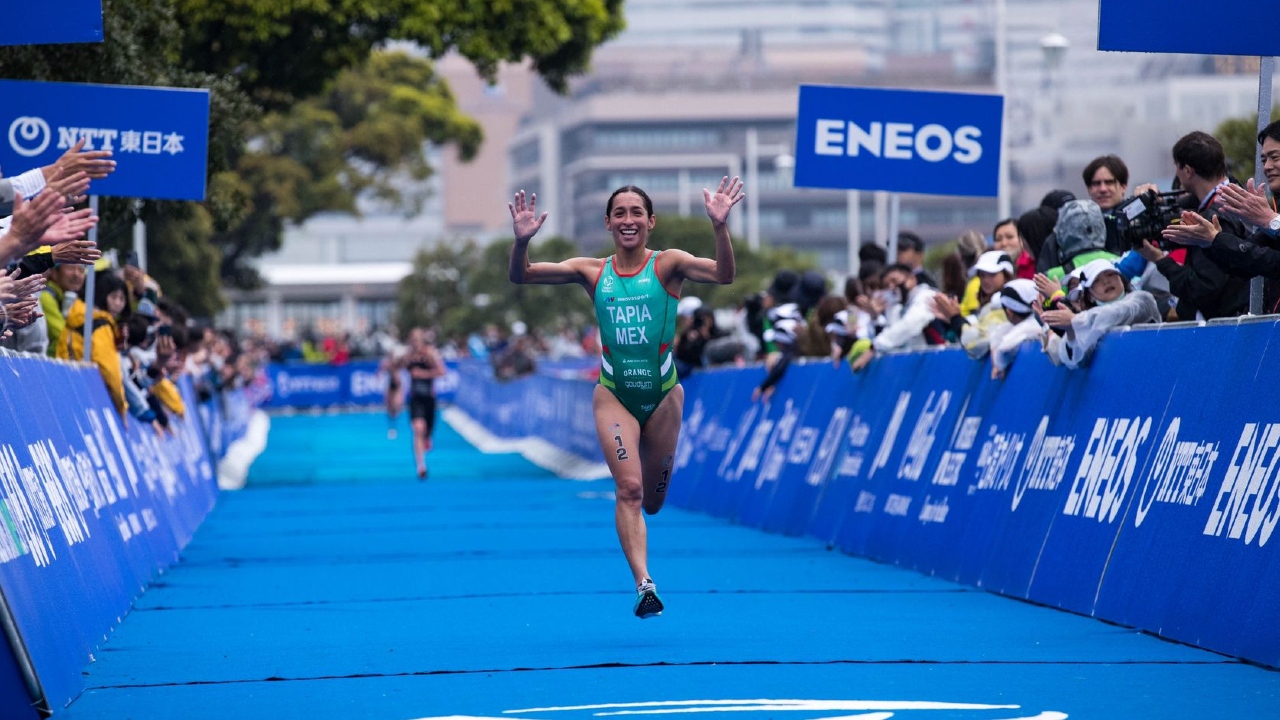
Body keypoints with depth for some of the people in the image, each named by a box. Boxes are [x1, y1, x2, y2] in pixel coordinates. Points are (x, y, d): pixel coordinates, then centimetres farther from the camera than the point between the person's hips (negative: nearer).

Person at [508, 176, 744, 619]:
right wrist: (522, 241, -24)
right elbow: (520, 276, -4)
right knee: (629, 487, -18)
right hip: (614, 395, 0)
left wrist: (720, 227, -39)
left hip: (662, 395, 0)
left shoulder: (667, 265, -6)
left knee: (651, 500, 10)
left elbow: (724, 275, -23)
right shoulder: (593, 272, -1)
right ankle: (644, 584, -20)